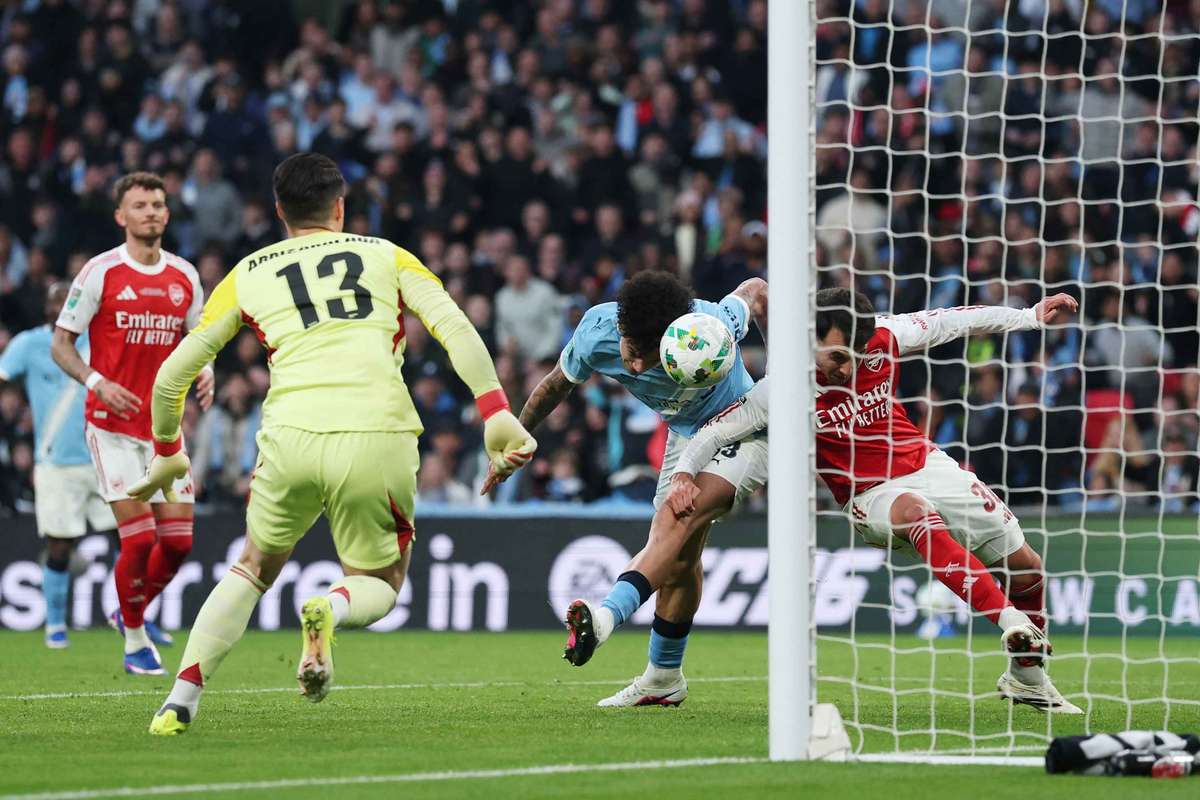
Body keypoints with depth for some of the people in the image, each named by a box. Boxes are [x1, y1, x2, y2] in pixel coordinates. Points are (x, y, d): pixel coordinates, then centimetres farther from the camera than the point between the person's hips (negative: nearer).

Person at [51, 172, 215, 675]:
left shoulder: (185, 277, 7)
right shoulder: (100, 273, -6)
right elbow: (60, 344, -4)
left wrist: (204, 373, -4)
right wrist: (98, 383, -20)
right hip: (112, 425, -4)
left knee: (178, 540, 0)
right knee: (138, 537, -10)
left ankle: (132, 612, 28)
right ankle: (135, 641, 8)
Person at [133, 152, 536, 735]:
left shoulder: (248, 275, 20)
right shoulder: (386, 256, 19)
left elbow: (173, 373, 21)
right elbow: (455, 327, 3)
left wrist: (167, 453, 37)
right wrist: (497, 417, -3)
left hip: (292, 439, 1)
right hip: (379, 440, -1)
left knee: (253, 570, 25)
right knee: (379, 586, 20)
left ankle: (182, 698, 7)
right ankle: (331, 610, -16)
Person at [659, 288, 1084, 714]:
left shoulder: (883, 339, -11)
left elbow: (952, 322, 4)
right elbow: (714, 432, -11)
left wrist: (1032, 316, 8)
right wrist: (683, 474, -27)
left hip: (929, 467, 5)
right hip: (872, 497, -5)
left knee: (1026, 569, 6)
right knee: (914, 509, -42)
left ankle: (1026, 677, 31)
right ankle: (1010, 620, -49)